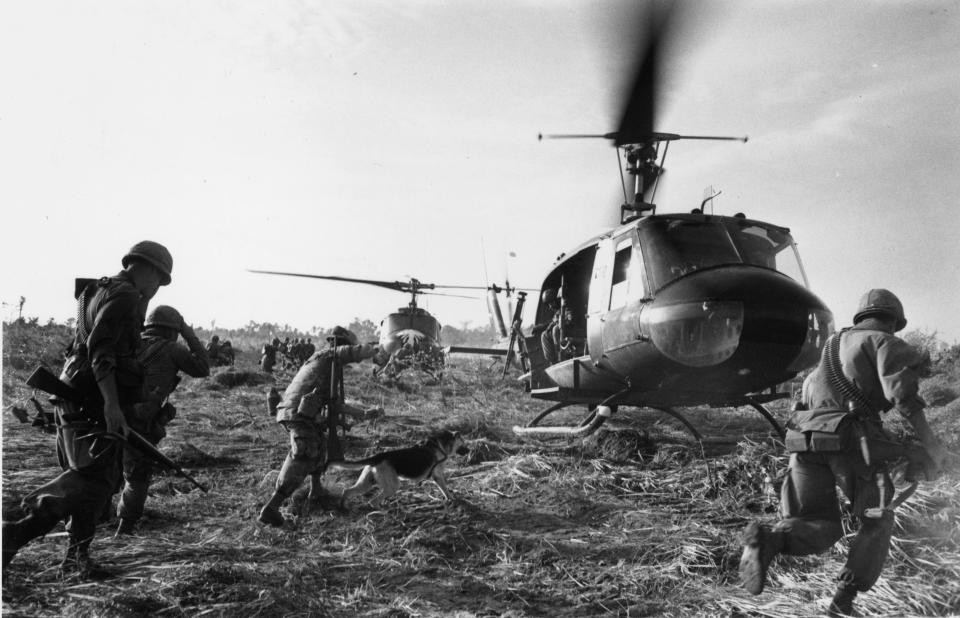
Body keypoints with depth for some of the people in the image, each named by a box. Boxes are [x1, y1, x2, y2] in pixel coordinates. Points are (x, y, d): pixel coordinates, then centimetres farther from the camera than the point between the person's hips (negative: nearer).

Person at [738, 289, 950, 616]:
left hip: (804, 439, 5)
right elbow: (901, 391, -8)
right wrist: (930, 442, -7)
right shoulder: (884, 342, 9)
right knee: (876, 523, 16)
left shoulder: (832, 347, 30)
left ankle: (768, 539, -26)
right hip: (850, 440, -5)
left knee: (820, 532, 7)